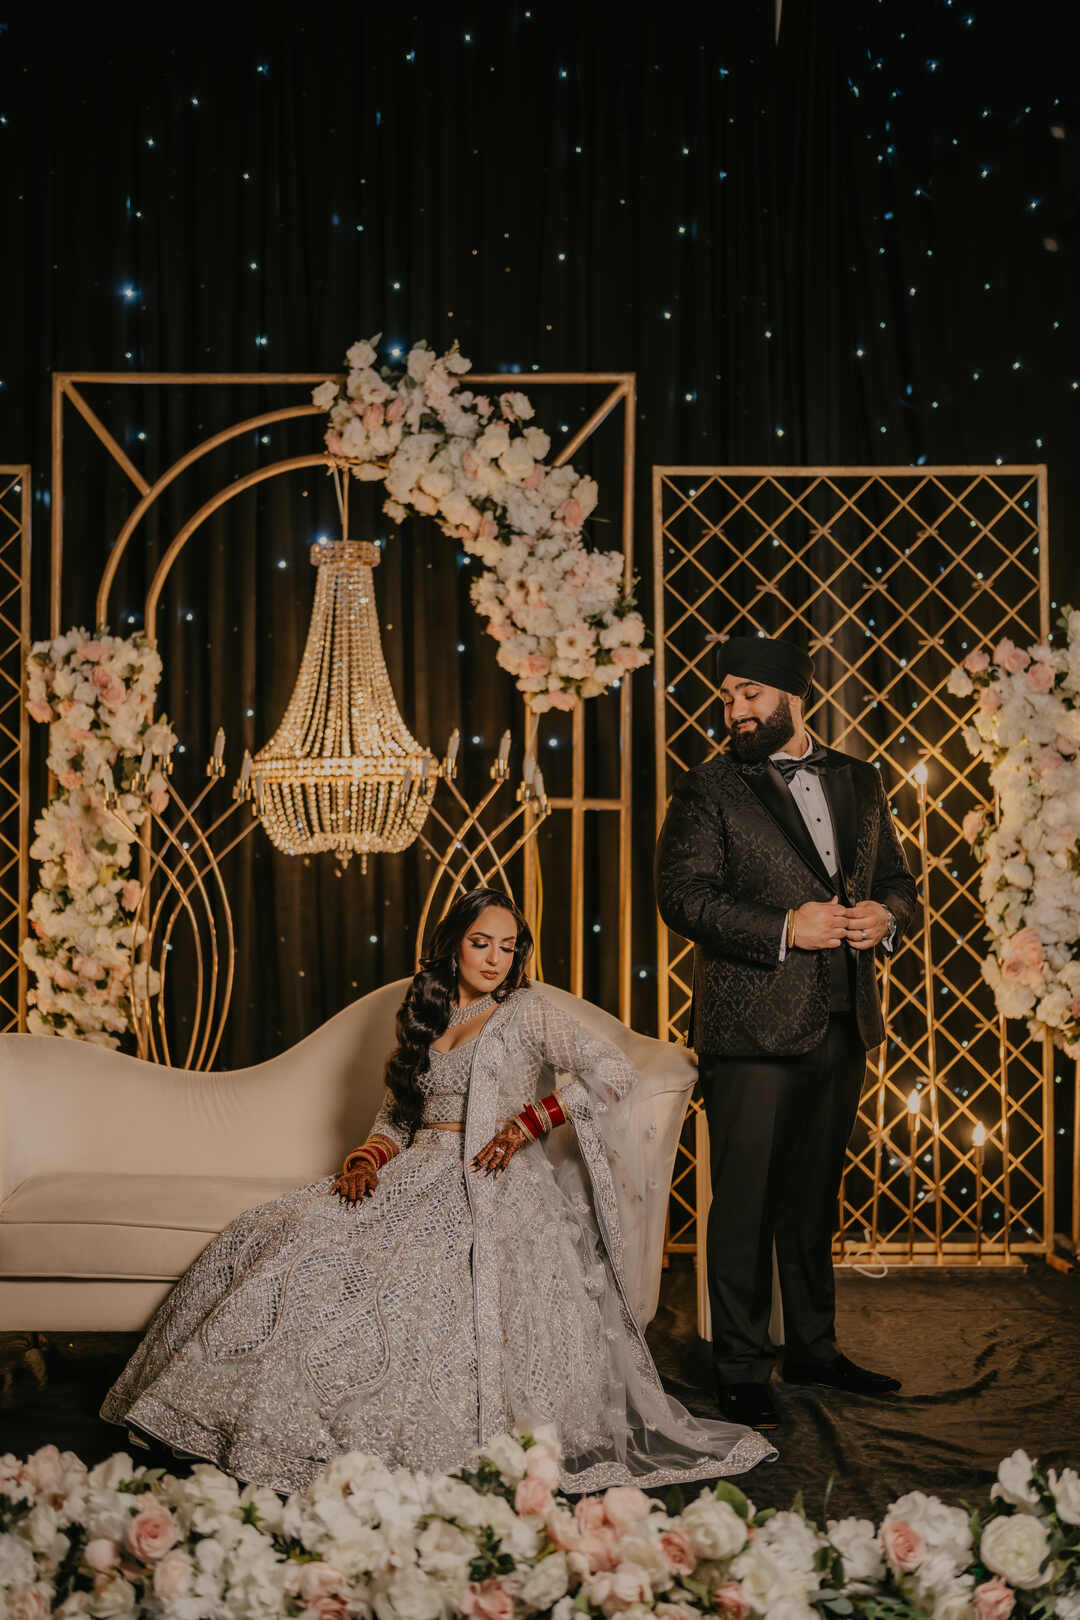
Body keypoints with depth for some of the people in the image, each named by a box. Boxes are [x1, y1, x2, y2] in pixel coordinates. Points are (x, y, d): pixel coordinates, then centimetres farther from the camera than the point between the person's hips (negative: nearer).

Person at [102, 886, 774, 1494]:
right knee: (288, 1237, -16)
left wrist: (526, 1124, -11)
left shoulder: (528, 1011, 4)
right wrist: (367, 1160, -1)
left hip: (492, 1183, -5)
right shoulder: (426, 1018, 20)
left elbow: (613, 1072, -10)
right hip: (418, 1172, 5)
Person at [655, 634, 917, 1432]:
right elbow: (682, 894, -11)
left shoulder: (859, 780, 12)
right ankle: (742, 1368, 12)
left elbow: (897, 877, 18)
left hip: (842, 1026, 5)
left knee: (816, 1195, 17)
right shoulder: (710, 788, -3)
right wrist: (785, 930, -19)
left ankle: (813, 1346, 30)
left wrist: (885, 915, -5)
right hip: (754, 1030, -5)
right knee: (746, 1204, 1)